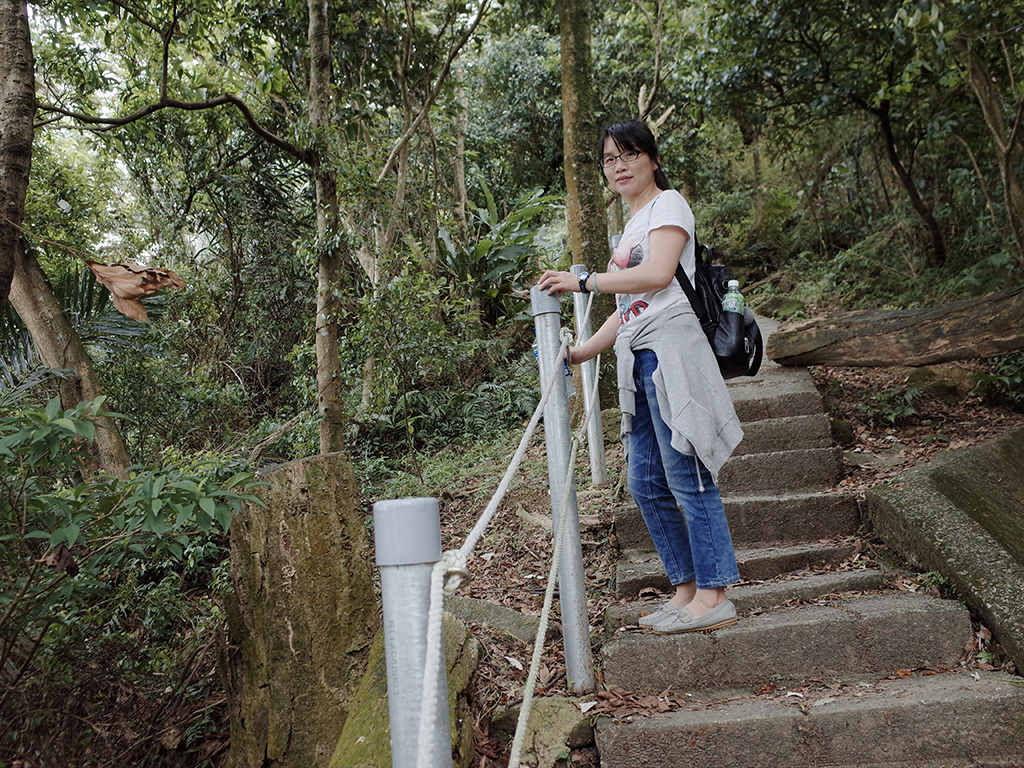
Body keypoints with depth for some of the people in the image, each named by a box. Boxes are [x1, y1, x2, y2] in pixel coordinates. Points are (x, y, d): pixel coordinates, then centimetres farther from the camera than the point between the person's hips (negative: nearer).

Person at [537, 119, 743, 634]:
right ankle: (686, 588, 15)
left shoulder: (668, 204, 2)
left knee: (686, 475, -9)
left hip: (671, 349, -9)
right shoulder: (631, 226, 26)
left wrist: (582, 281, -15)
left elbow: (658, 274, -17)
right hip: (639, 359, 9)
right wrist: (580, 353, 18)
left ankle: (713, 595, -2)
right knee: (647, 483, 7)